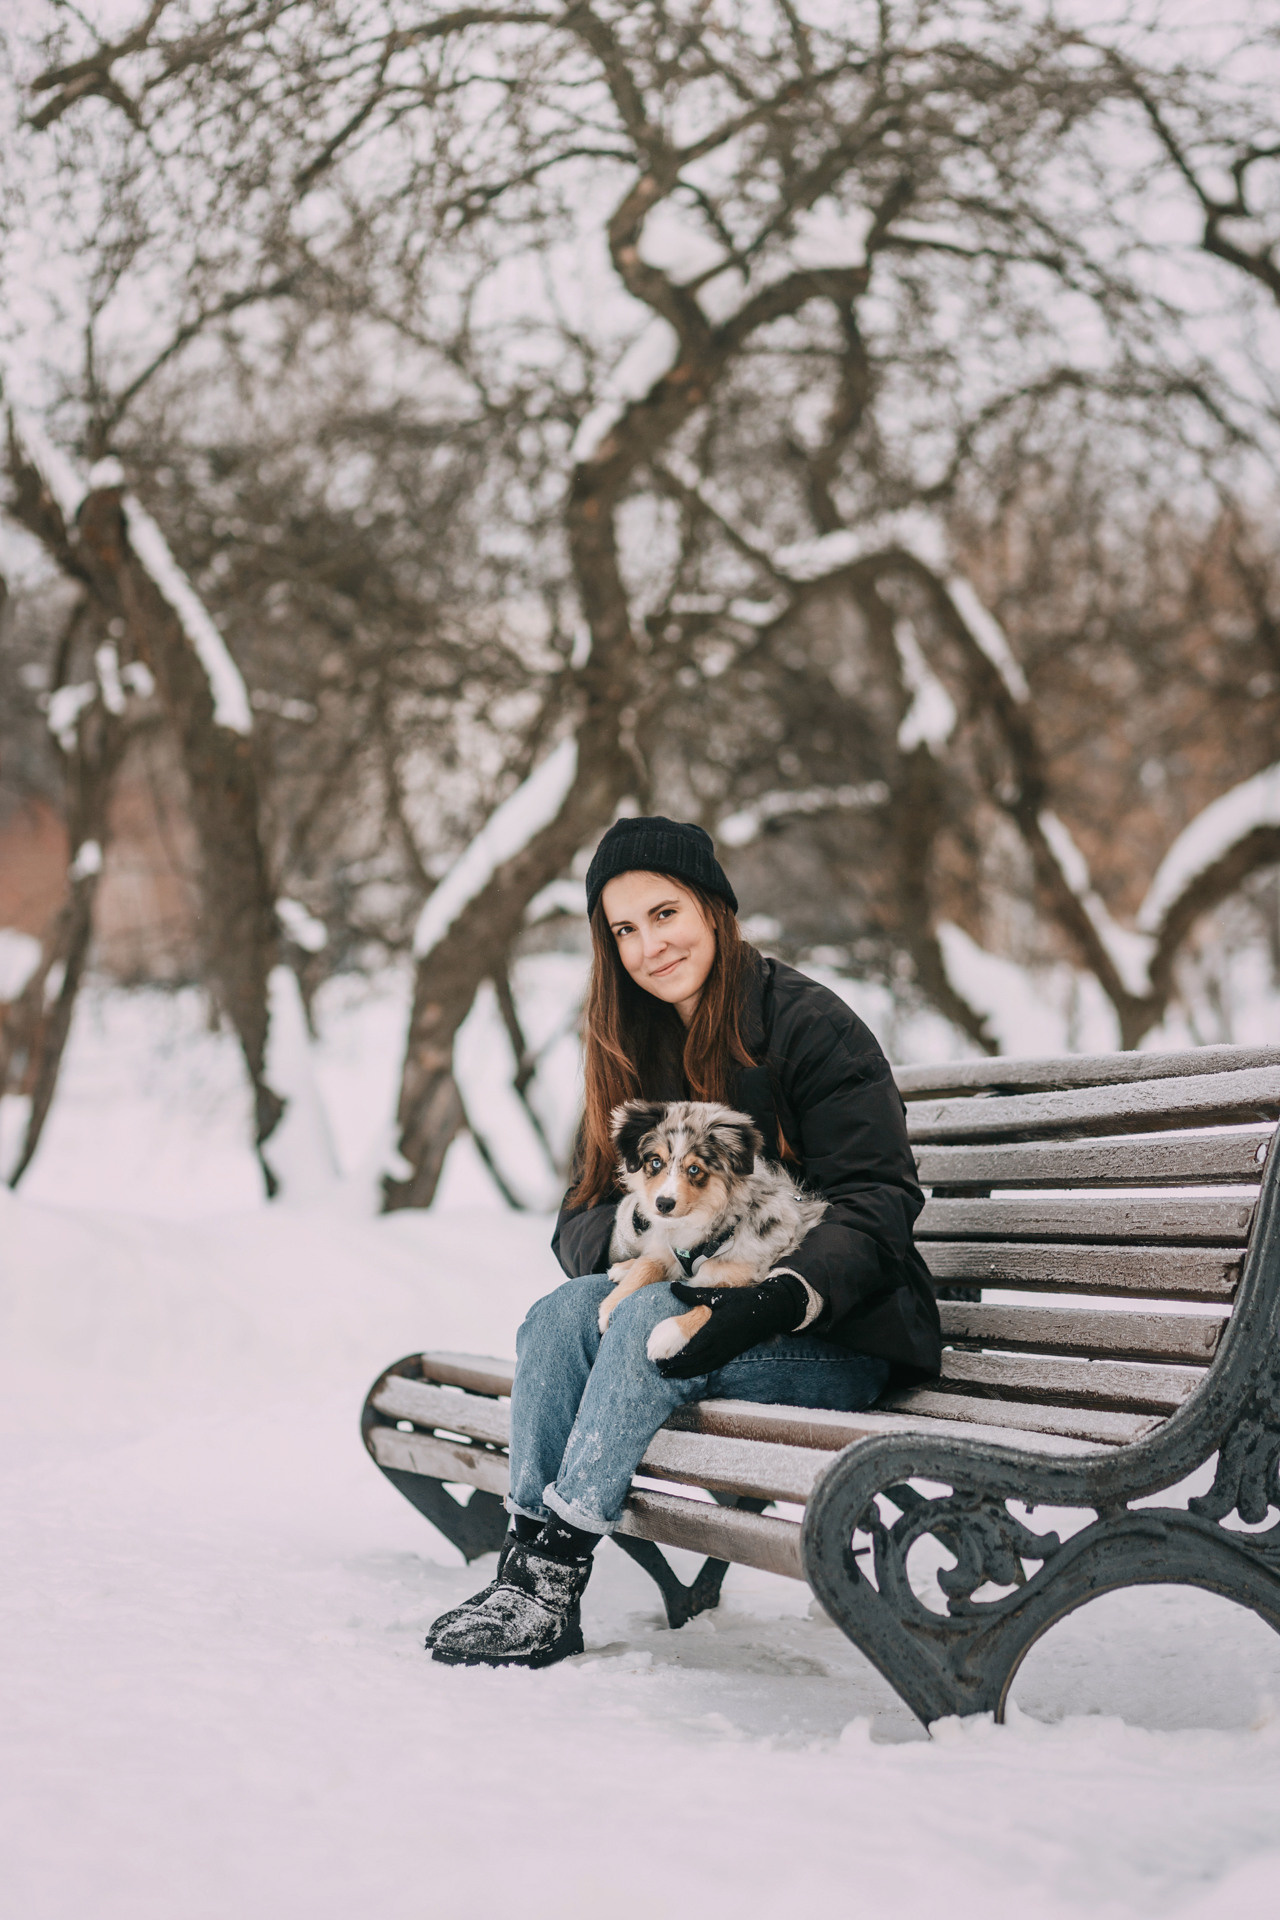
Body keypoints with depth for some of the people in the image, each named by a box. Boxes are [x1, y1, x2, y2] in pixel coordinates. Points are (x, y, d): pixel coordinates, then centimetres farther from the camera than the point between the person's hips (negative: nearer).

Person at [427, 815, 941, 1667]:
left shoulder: (812, 1024, -9)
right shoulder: (634, 1044, 11)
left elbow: (877, 1205, -14)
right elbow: (582, 1218, 8)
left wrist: (779, 1301, -30)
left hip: (836, 1336, -5)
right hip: (690, 1296, 5)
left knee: (654, 1316, -31)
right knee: (561, 1314, -23)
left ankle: (559, 1567, -30)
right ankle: (528, 1562, -25)